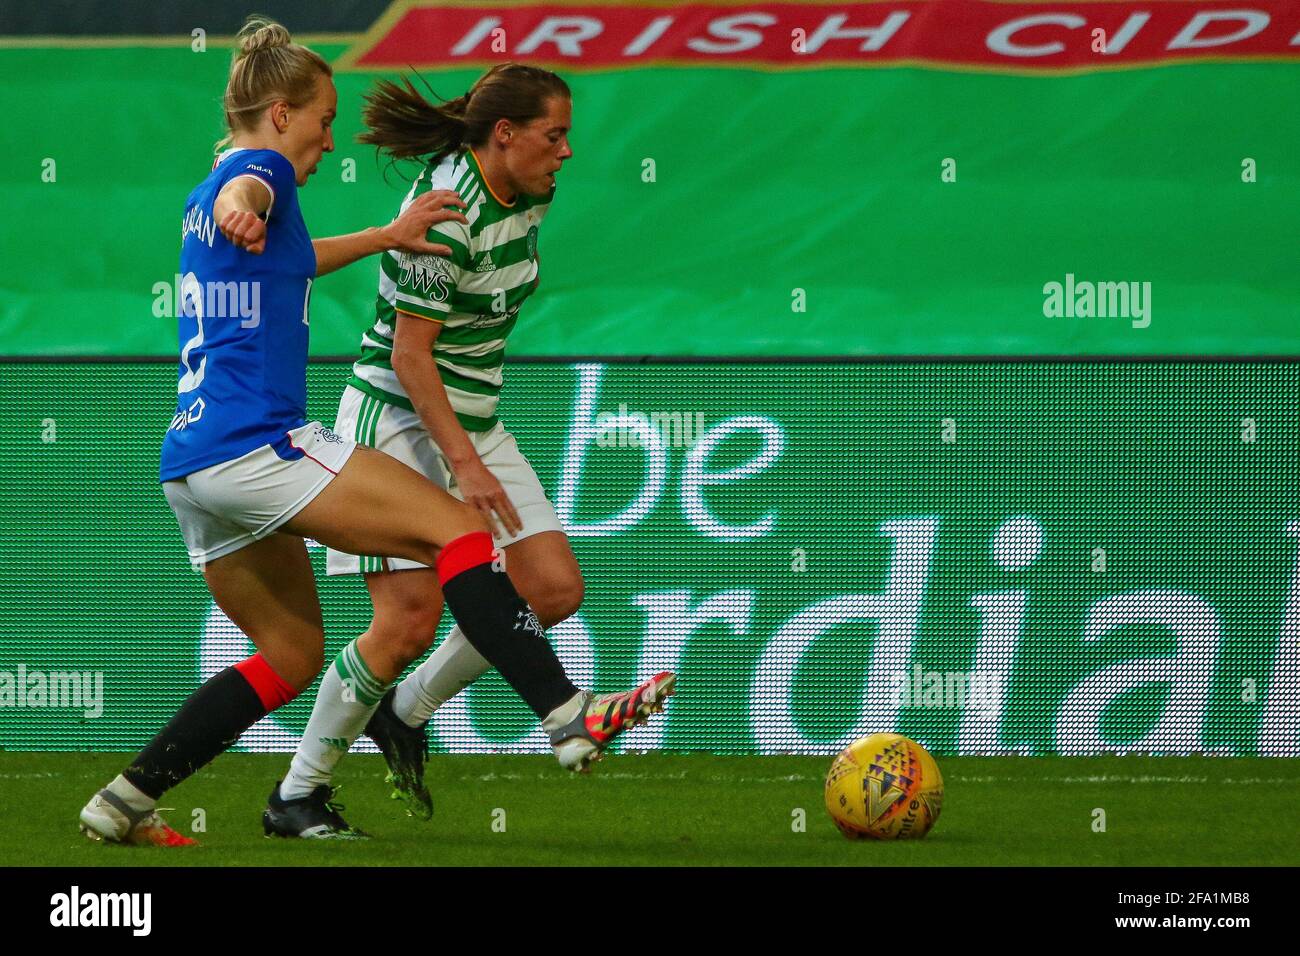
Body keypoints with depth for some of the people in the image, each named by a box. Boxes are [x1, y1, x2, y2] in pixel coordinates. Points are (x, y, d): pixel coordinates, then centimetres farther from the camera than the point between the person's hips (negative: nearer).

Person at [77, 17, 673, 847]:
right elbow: (248, 188, -31)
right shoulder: (257, 168, -4)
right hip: (256, 441, -10)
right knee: (458, 529, -11)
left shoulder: (204, 196, 24)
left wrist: (386, 237, 43)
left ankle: (122, 804, 12)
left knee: (293, 653, 17)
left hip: (193, 467, 10)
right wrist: (240, 210, -55)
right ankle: (568, 715, -23)